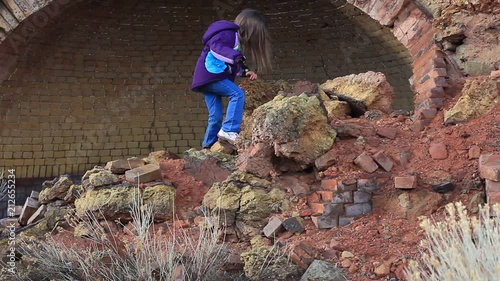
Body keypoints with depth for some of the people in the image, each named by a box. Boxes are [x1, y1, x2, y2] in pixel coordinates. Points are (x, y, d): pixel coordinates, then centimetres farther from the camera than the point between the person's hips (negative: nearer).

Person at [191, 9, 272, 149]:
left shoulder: (237, 39, 22)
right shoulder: (228, 34, -9)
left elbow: (234, 66, 25)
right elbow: (215, 46, -28)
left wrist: (245, 72, 8)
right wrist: (235, 56, -37)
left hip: (210, 77, 10)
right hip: (210, 74, -10)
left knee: (215, 117, 8)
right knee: (238, 94, -20)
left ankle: (208, 146, 15)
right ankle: (229, 131, -25)